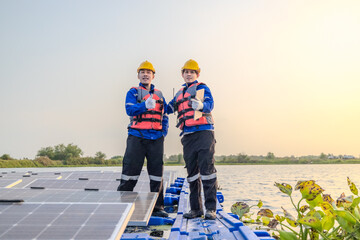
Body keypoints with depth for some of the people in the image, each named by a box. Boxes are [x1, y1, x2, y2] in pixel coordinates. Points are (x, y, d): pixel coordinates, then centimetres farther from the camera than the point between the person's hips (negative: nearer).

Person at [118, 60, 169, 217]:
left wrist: (164, 131, 6)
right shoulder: (133, 92, 7)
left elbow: (164, 115, 21)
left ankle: (157, 207, 13)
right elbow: (130, 110, -11)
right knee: (131, 170, -5)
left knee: (157, 172, 5)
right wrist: (145, 105, -28)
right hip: (137, 137, -3)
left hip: (156, 139, 4)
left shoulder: (159, 94, 20)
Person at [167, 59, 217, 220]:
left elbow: (210, 104, -10)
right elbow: (168, 108, 26)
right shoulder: (180, 93, 25)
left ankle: (211, 208, -7)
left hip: (204, 132, -6)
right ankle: (196, 208, 12)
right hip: (187, 135, 6)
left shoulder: (202, 88, 7)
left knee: (207, 169, -10)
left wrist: (201, 105, -33)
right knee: (192, 172, 6)